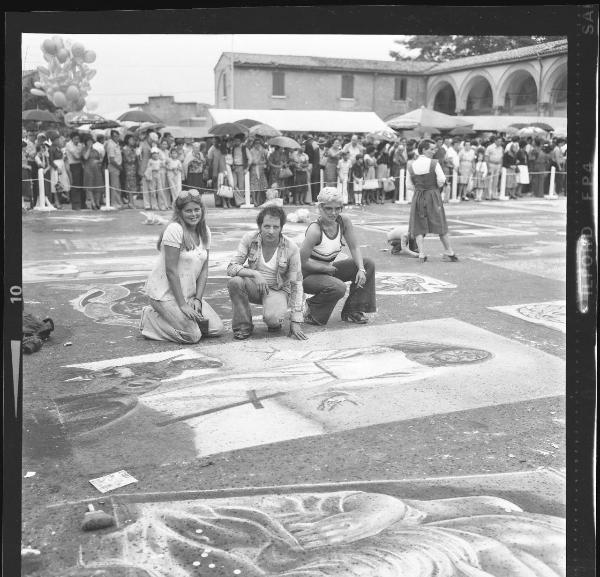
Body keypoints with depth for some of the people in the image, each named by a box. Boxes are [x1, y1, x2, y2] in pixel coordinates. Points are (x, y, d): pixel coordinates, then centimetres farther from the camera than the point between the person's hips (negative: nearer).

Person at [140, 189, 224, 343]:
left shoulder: (205, 231, 5)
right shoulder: (175, 229, -18)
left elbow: (204, 269, 5)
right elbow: (171, 271, -20)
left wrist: (198, 299, -6)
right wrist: (182, 305, -20)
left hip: (189, 293, 7)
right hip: (165, 293, -7)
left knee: (216, 329, -3)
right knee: (192, 336, -16)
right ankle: (150, 318, 4)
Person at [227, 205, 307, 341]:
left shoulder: (291, 248, -17)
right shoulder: (249, 239, -14)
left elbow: (296, 284, -14)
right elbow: (231, 268, -16)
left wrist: (295, 322, -18)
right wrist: (255, 274, -35)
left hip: (277, 290, -2)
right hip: (253, 286, 2)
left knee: (272, 318, -33)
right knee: (235, 281, -31)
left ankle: (275, 322, 7)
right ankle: (243, 326, -11)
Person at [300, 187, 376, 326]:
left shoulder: (344, 221, -7)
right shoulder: (315, 230, -27)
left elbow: (354, 247, -2)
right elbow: (302, 261, -25)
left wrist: (361, 269, -17)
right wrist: (327, 268, -18)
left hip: (328, 269, 8)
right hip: (307, 275, -8)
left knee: (368, 264, -2)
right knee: (338, 287, -34)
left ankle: (352, 311, 3)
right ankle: (310, 309, -4)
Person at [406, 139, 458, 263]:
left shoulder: (411, 167, 1)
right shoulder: (434, 163, -8)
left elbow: (409, 185, 5)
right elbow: (441, 181, -11)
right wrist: (435, 186, 10)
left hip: (418, 196, 2)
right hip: (433, 195, -2)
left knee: (418, 226, 8)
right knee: (440, 224, 10)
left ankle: (422, 254, -2)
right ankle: (449, 252, 19)